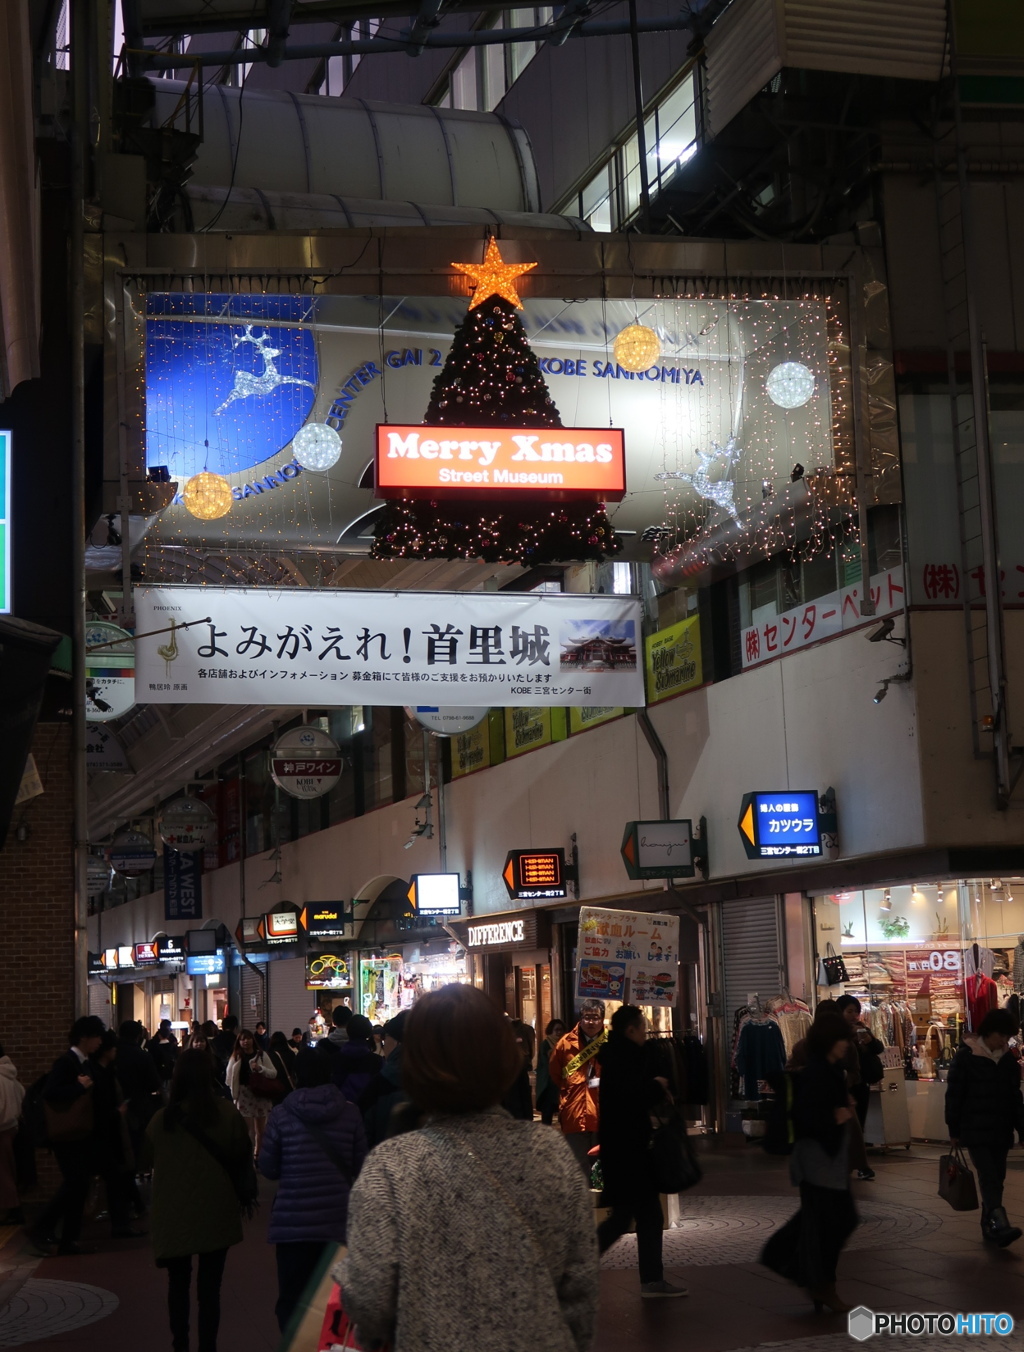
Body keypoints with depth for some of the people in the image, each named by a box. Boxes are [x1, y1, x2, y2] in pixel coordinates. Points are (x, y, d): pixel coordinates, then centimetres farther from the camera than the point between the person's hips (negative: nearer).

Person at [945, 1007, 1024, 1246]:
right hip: (975, 1130, -5)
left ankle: (989, 1226, 15)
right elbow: (954, 1095, -6)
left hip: (1001, 1131, 6)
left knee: (996, 1179, 7)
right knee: (989, 1177, -16)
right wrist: (954, 1130, -5)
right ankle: (999, 1225, -27)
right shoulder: (966, 1056, -8)